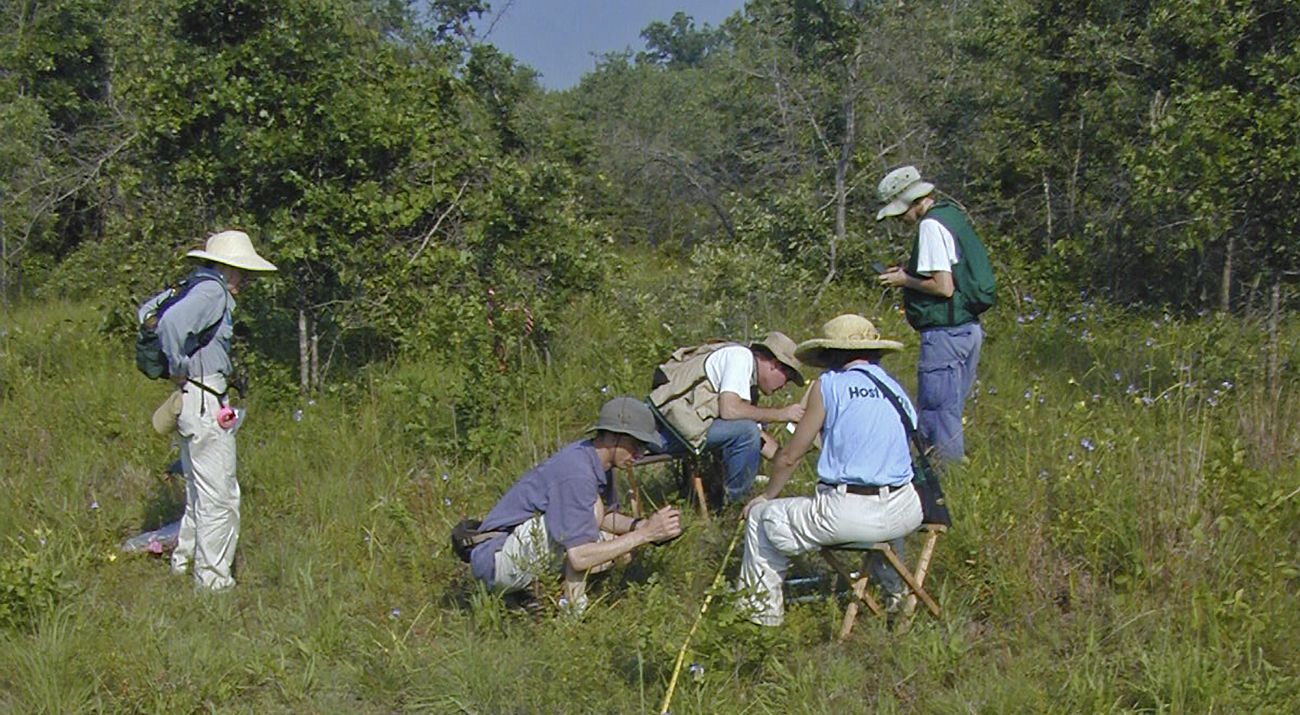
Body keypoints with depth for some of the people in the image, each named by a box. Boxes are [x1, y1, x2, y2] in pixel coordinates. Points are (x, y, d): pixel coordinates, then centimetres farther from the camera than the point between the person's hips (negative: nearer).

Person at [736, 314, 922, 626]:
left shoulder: (828, 385, -3)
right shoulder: (898, 389, 11)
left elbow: (790, 457, 2)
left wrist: (767, 496, 20)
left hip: (848, 514, -6)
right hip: (904, 514, 6)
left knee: (762, 518, 16)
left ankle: (763, 608, 21)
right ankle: (890, 591, 54)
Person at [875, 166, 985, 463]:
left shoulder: (932, 225, -15)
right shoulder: (954, 215, 14)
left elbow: (944, 287, -20)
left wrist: (905, 281, -6)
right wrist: (909, 273, 14)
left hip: (945, 333, -10)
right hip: (969, 327, 10)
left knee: (937, 416, -4)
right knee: (952, 413, 15)